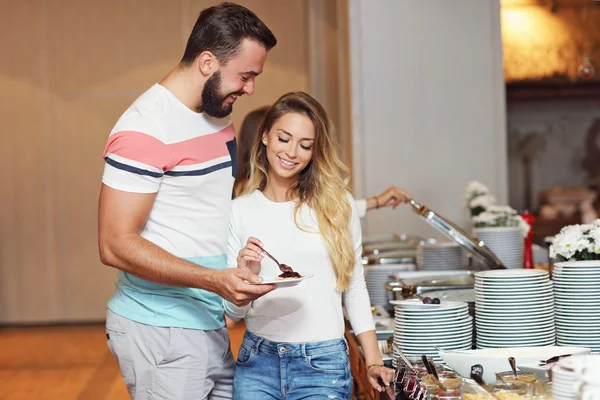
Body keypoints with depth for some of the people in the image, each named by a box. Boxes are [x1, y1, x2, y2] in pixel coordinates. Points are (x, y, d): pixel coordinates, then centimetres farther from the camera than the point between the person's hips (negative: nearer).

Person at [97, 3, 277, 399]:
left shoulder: (219, 114, 11)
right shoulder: (146, 128, -16)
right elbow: (116, 245, -20)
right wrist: (215, 280, -26)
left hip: (211, 325, 8)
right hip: (159, 331, -8)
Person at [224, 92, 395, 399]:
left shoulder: (336, 205, 0)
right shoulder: (240, 211, 1)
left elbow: (354, 287, 7)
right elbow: (233, 312, 3)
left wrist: (373, 363, 4)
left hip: (323, 366, -1)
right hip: (257, 362, 1)